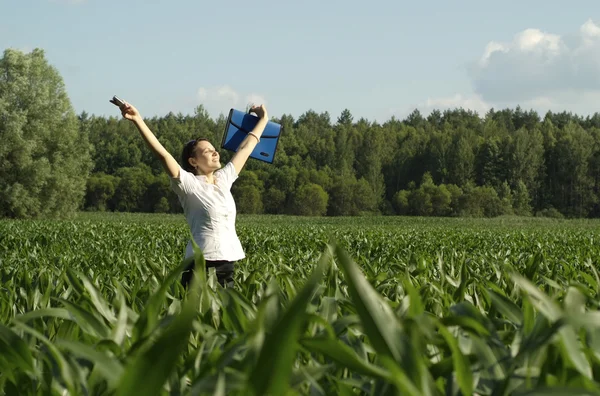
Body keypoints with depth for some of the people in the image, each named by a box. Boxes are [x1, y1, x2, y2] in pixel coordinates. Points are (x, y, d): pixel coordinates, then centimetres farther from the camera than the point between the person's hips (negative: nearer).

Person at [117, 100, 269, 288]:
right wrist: (138, 121, -22)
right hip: (202, 266, -6)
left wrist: (263, 119, 38)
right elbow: (162, 154, -13)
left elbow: (245, 148, 27)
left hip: (228, 266, 6)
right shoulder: (188, 184, -2)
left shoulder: (224, 179, 15)